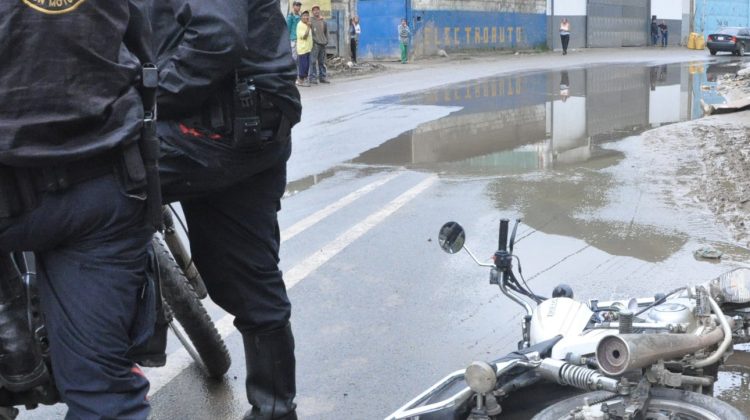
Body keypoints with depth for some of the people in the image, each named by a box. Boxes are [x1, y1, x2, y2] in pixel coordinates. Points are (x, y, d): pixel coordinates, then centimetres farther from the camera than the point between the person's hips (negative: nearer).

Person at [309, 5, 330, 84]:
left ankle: (322, 77, 15)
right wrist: (313, 39, -11)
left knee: (322, 62, 10)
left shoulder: (324, 21, 16)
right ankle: (313, 77, -8)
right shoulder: (311, 21, -1)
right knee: (313, 61, -9)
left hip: (323, 44, 6)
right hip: (314, 43, -6)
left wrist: (326, 40, 15)